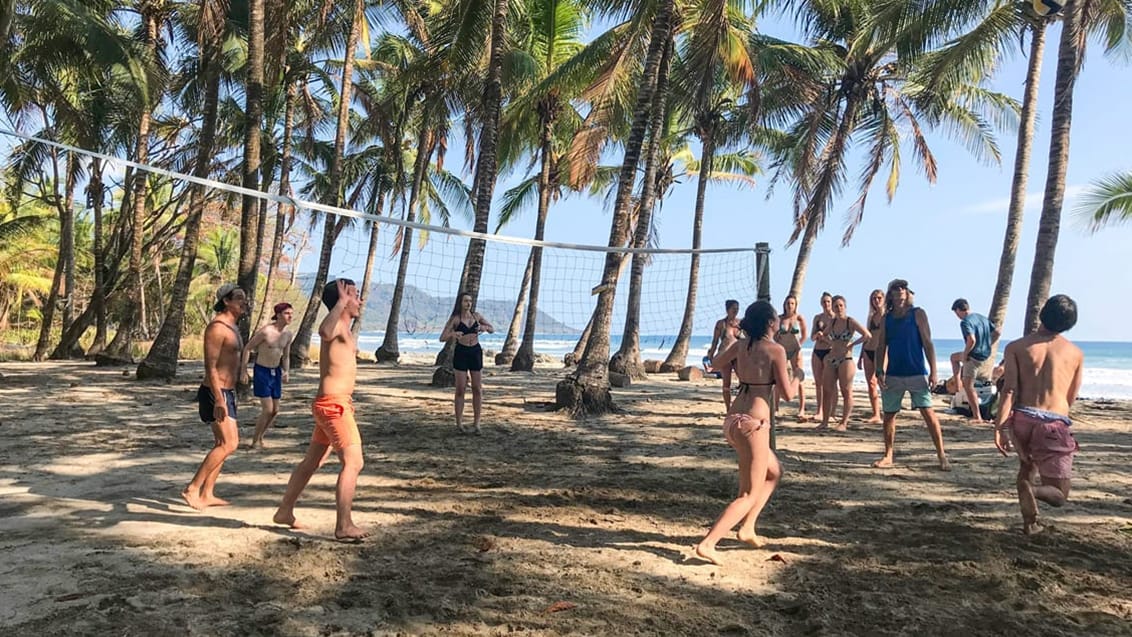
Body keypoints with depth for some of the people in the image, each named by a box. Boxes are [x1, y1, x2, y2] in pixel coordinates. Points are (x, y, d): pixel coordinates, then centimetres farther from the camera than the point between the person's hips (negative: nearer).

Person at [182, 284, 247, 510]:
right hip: (216, 393, -10)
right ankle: (192, 489, -7)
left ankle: (207, 494, 19)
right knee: (229, 444, -13)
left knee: (222, 444, 12)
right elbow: (210, 366, -21)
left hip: (227, 392, 10)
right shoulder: (217, 327, -16)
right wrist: (219, 400, -27)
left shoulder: (232, 327, 15)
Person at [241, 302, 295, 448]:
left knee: (275, 411, 8)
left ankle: (259, 436, 28)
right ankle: (255, 440, 8)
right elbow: (248, 348, -10)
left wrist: (286, 372, 4)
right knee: (267, 410, -9)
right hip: (261, 371, -7)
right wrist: (243, 370, -10)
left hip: (276, 372, 7)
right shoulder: (266, 331, -19)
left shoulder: (288, 335, 1)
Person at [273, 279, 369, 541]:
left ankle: (285, 511, 31)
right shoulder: (337, 326, -14)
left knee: (312, 461, 19)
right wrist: (341, 301, -37)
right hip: (334, 404, -11)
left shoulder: (344, 330, 18)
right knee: (353, 462, -12)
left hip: (333, 403, 11)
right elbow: (324, 331, -41)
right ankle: (344, 526, -10)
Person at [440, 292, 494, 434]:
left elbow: (492, 330, 10)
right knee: (460, 389, -2)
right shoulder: (455, 318, -5)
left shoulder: (476, 315, 4)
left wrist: (485, 327, -13)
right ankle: (459, 423, 8)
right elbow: (442, 338, -9)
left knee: (478, 389, 1)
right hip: (461, 353, -3)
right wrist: (452, 334, -31)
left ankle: (476, 423, 10)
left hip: (476, 353, 3)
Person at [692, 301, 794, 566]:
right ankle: (707, 543, -9)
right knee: (750, 495, 2)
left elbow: (716, 363, 24)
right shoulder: (776, 350, -11)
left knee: (774, 472, 28)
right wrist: (795, 378, 11)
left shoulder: (741, 344, 7)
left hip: (732, 420, 8)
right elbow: (788, 394, -9)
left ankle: (748, 527, 23)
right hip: (752, 424, -8)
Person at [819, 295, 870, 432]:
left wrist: (851, 344, -11)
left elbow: (867, 335, -14)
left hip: (845, 360, -6)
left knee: (846, 392, -1)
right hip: (831, 360, 6)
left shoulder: (851, 321, -6)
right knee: (827, 391, 3)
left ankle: (844, 423, 4)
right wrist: (831, 343, 11)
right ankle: (825, 421, 9)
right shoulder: (832, 322, 10)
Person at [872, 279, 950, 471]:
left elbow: (927, 343, -3)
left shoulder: (917, 314, 0)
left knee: (928, 413, -8)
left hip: (917, 374, -3)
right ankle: (888, 456, 17)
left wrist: (933, 371, -9)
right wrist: (880, 371, -1)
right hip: (893, 375, 3)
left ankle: (942, 456, 0)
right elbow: (881, 347, 10)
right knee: (889, 415, 6)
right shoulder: (886, 318, 8)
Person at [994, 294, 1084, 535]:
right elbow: (1071, 399, 13)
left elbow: (1009, 390, -9)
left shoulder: (1016, 347, 1)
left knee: (1026, 467, 30)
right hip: (1054, 425, -1)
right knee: (1059, 495, 9)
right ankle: (1034, 490, -24)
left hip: (1022, 420, 1)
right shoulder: (1076, 353, 7)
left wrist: (1000, 426, -13)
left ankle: (1030, 523, 29)